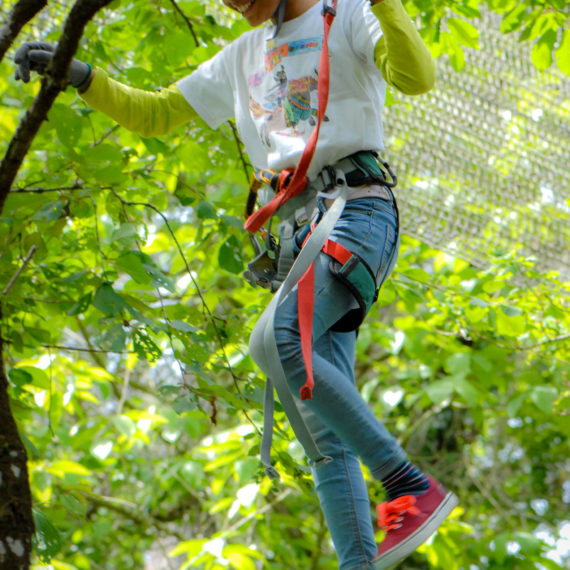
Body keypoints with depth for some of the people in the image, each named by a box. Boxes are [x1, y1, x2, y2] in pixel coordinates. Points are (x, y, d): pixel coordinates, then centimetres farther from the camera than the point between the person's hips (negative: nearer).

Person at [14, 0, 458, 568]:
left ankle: (413, 487, -29)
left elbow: (417, 77, -12)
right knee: (325, 433, -4)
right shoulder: (243, 57, 26)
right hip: (300, 230, 7)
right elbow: (152, 115, 29)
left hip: (357, 208, -7)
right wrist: (79, 76, 16)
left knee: (275, 340, -31)